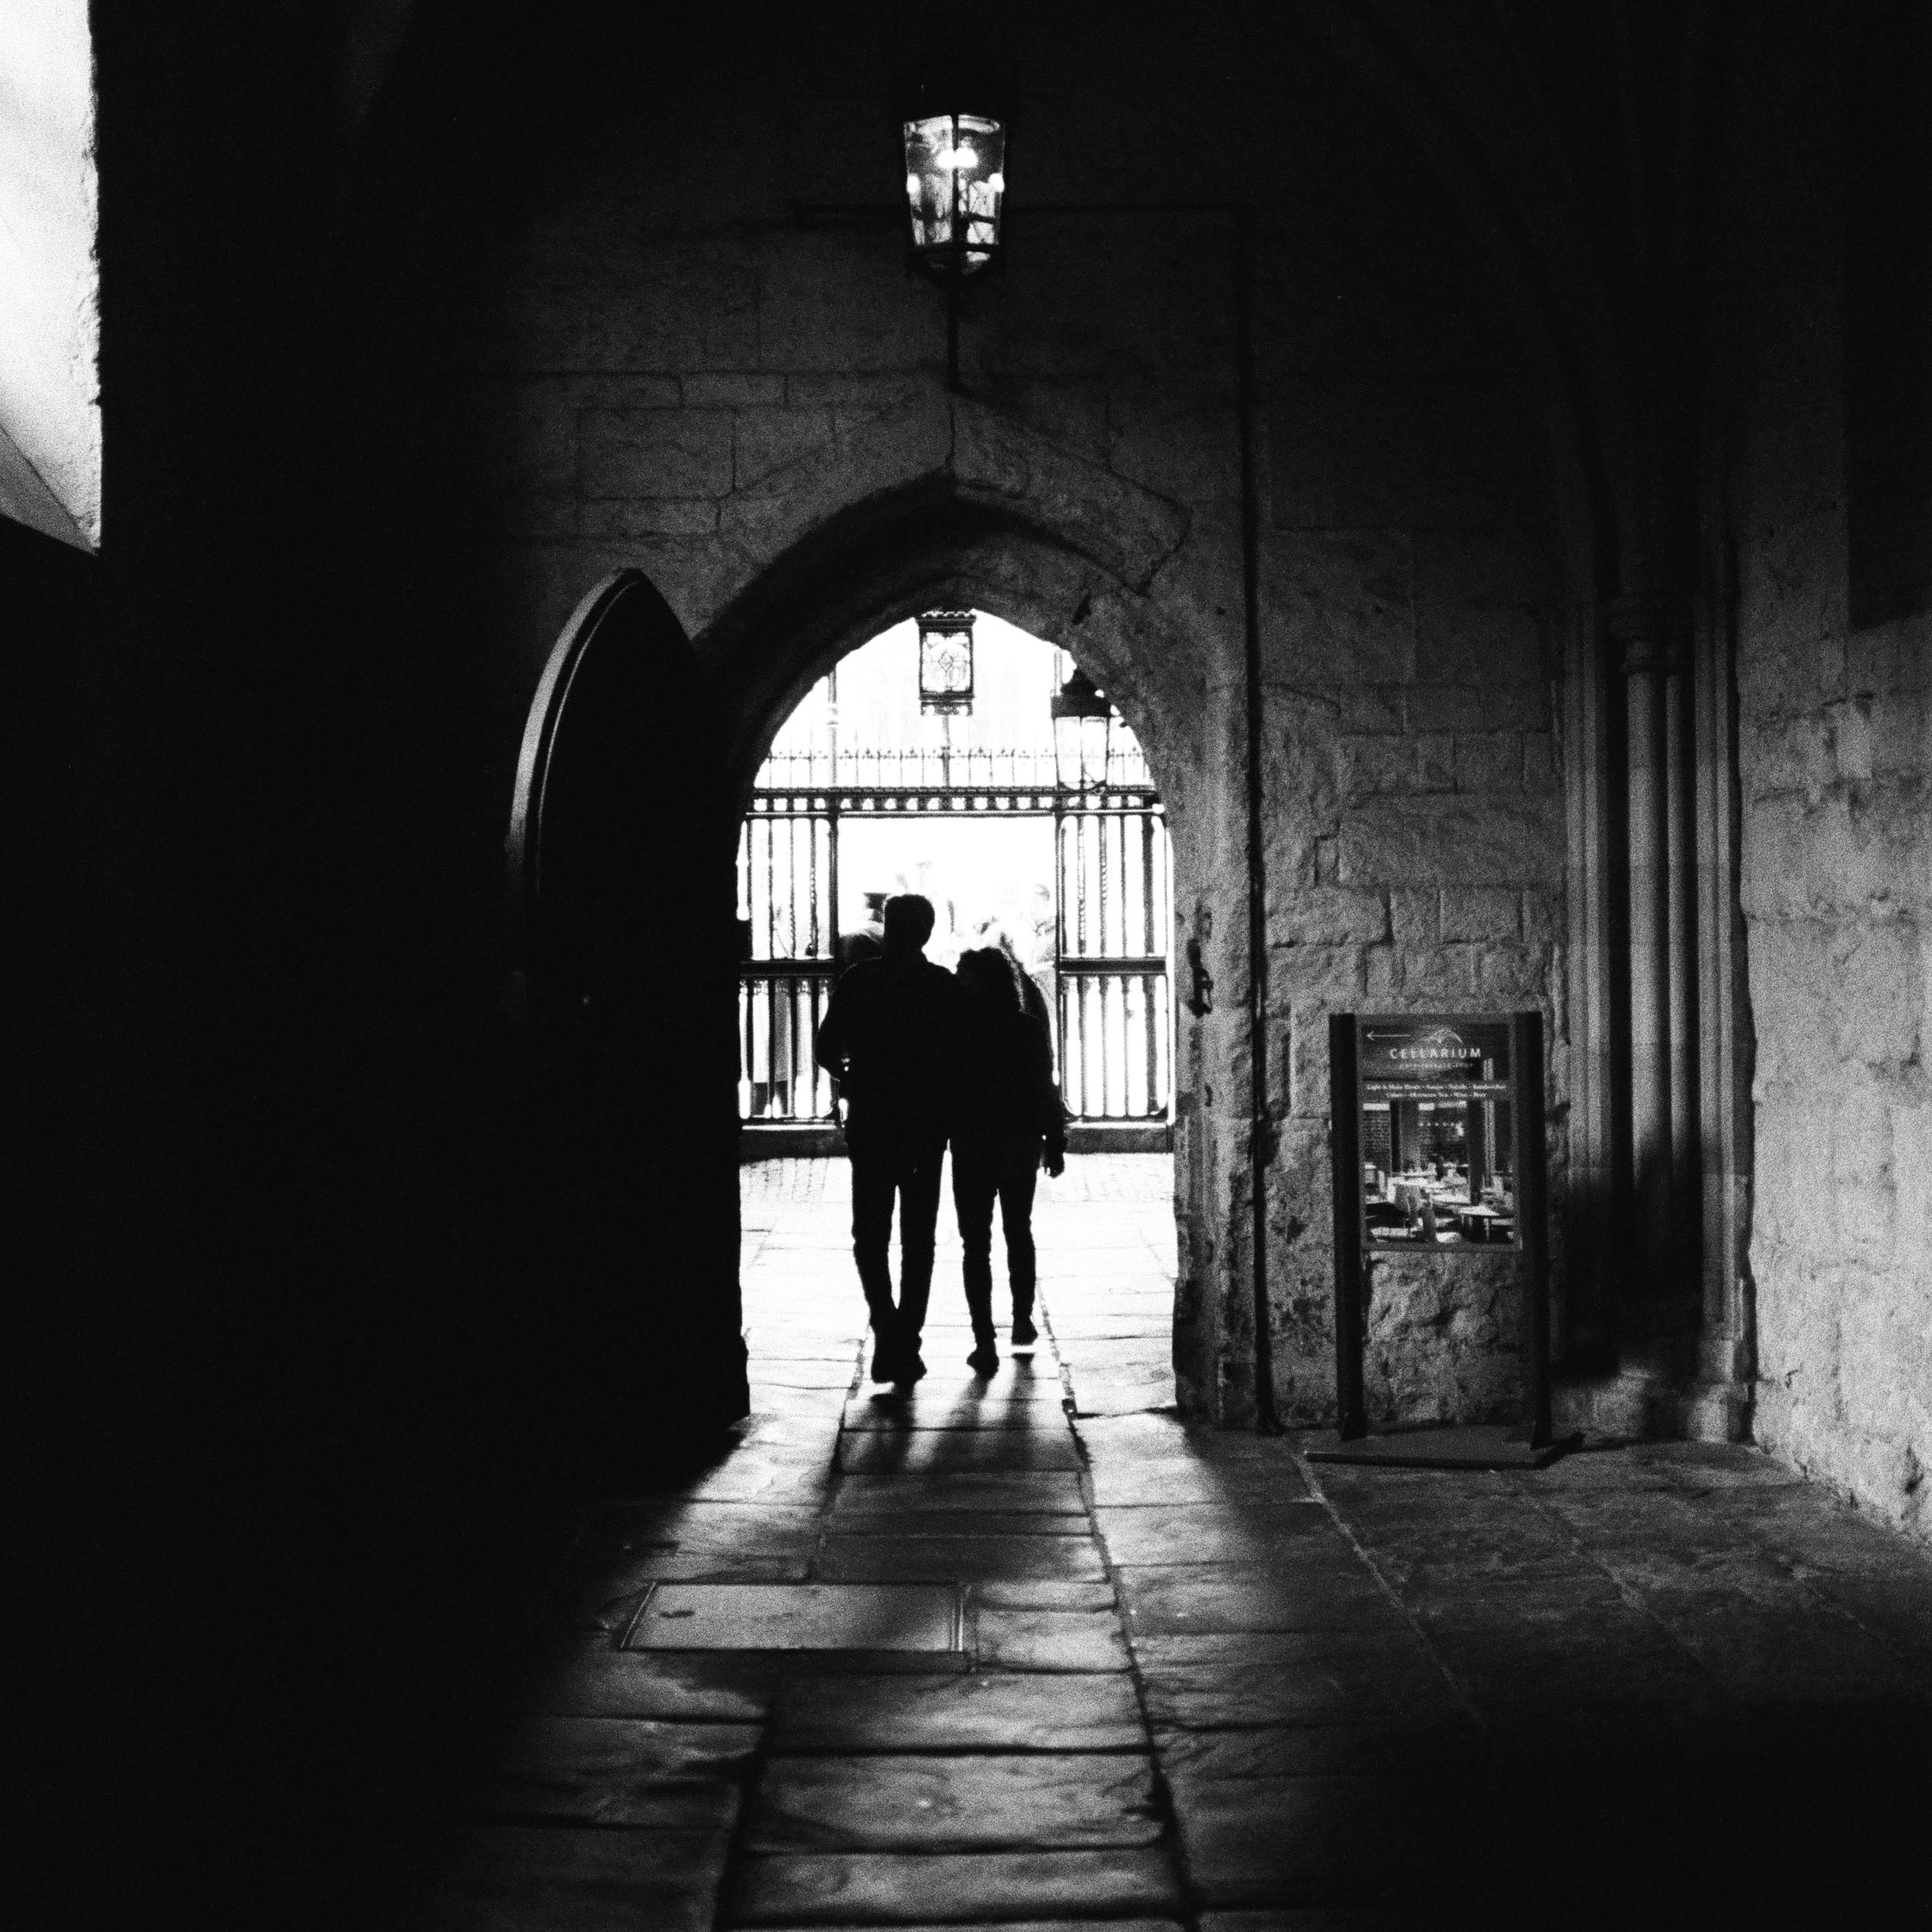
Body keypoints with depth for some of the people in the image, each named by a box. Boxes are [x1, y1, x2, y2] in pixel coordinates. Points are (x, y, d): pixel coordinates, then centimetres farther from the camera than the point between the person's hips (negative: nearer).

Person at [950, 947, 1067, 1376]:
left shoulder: (955, 1031, -10)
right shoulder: (1030, 1029, -5)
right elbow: (1046, 1091, -3)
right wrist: (1055, 1143, 5)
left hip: (970, 1147, -2)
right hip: (1020, 1144, 2)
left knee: (976, 1244, 2)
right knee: (1019, 1233, 22)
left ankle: (985, 1341, -6)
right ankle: (1023, 1321, 29)